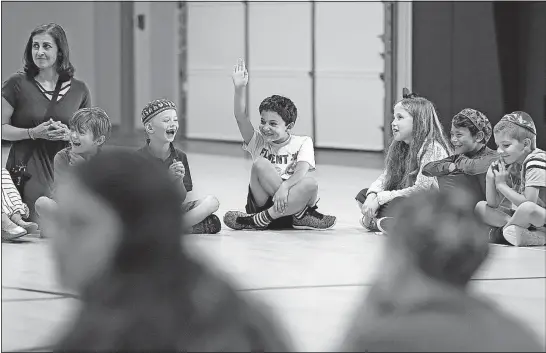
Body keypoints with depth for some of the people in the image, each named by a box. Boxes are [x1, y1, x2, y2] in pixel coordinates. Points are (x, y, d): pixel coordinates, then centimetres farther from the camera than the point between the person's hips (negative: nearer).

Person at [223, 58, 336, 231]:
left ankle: (260, 220, -30)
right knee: (261, 164, -24)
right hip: (262, 202, 1)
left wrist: (284, 186, -34)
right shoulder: (258, 141, 8)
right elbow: (241, 119, -9)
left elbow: (302, 170, -15)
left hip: (295, 200, -1)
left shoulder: (302, 143, 3)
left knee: (310, 182, -32)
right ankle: (301, 217, -23)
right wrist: (239, 89, -23)